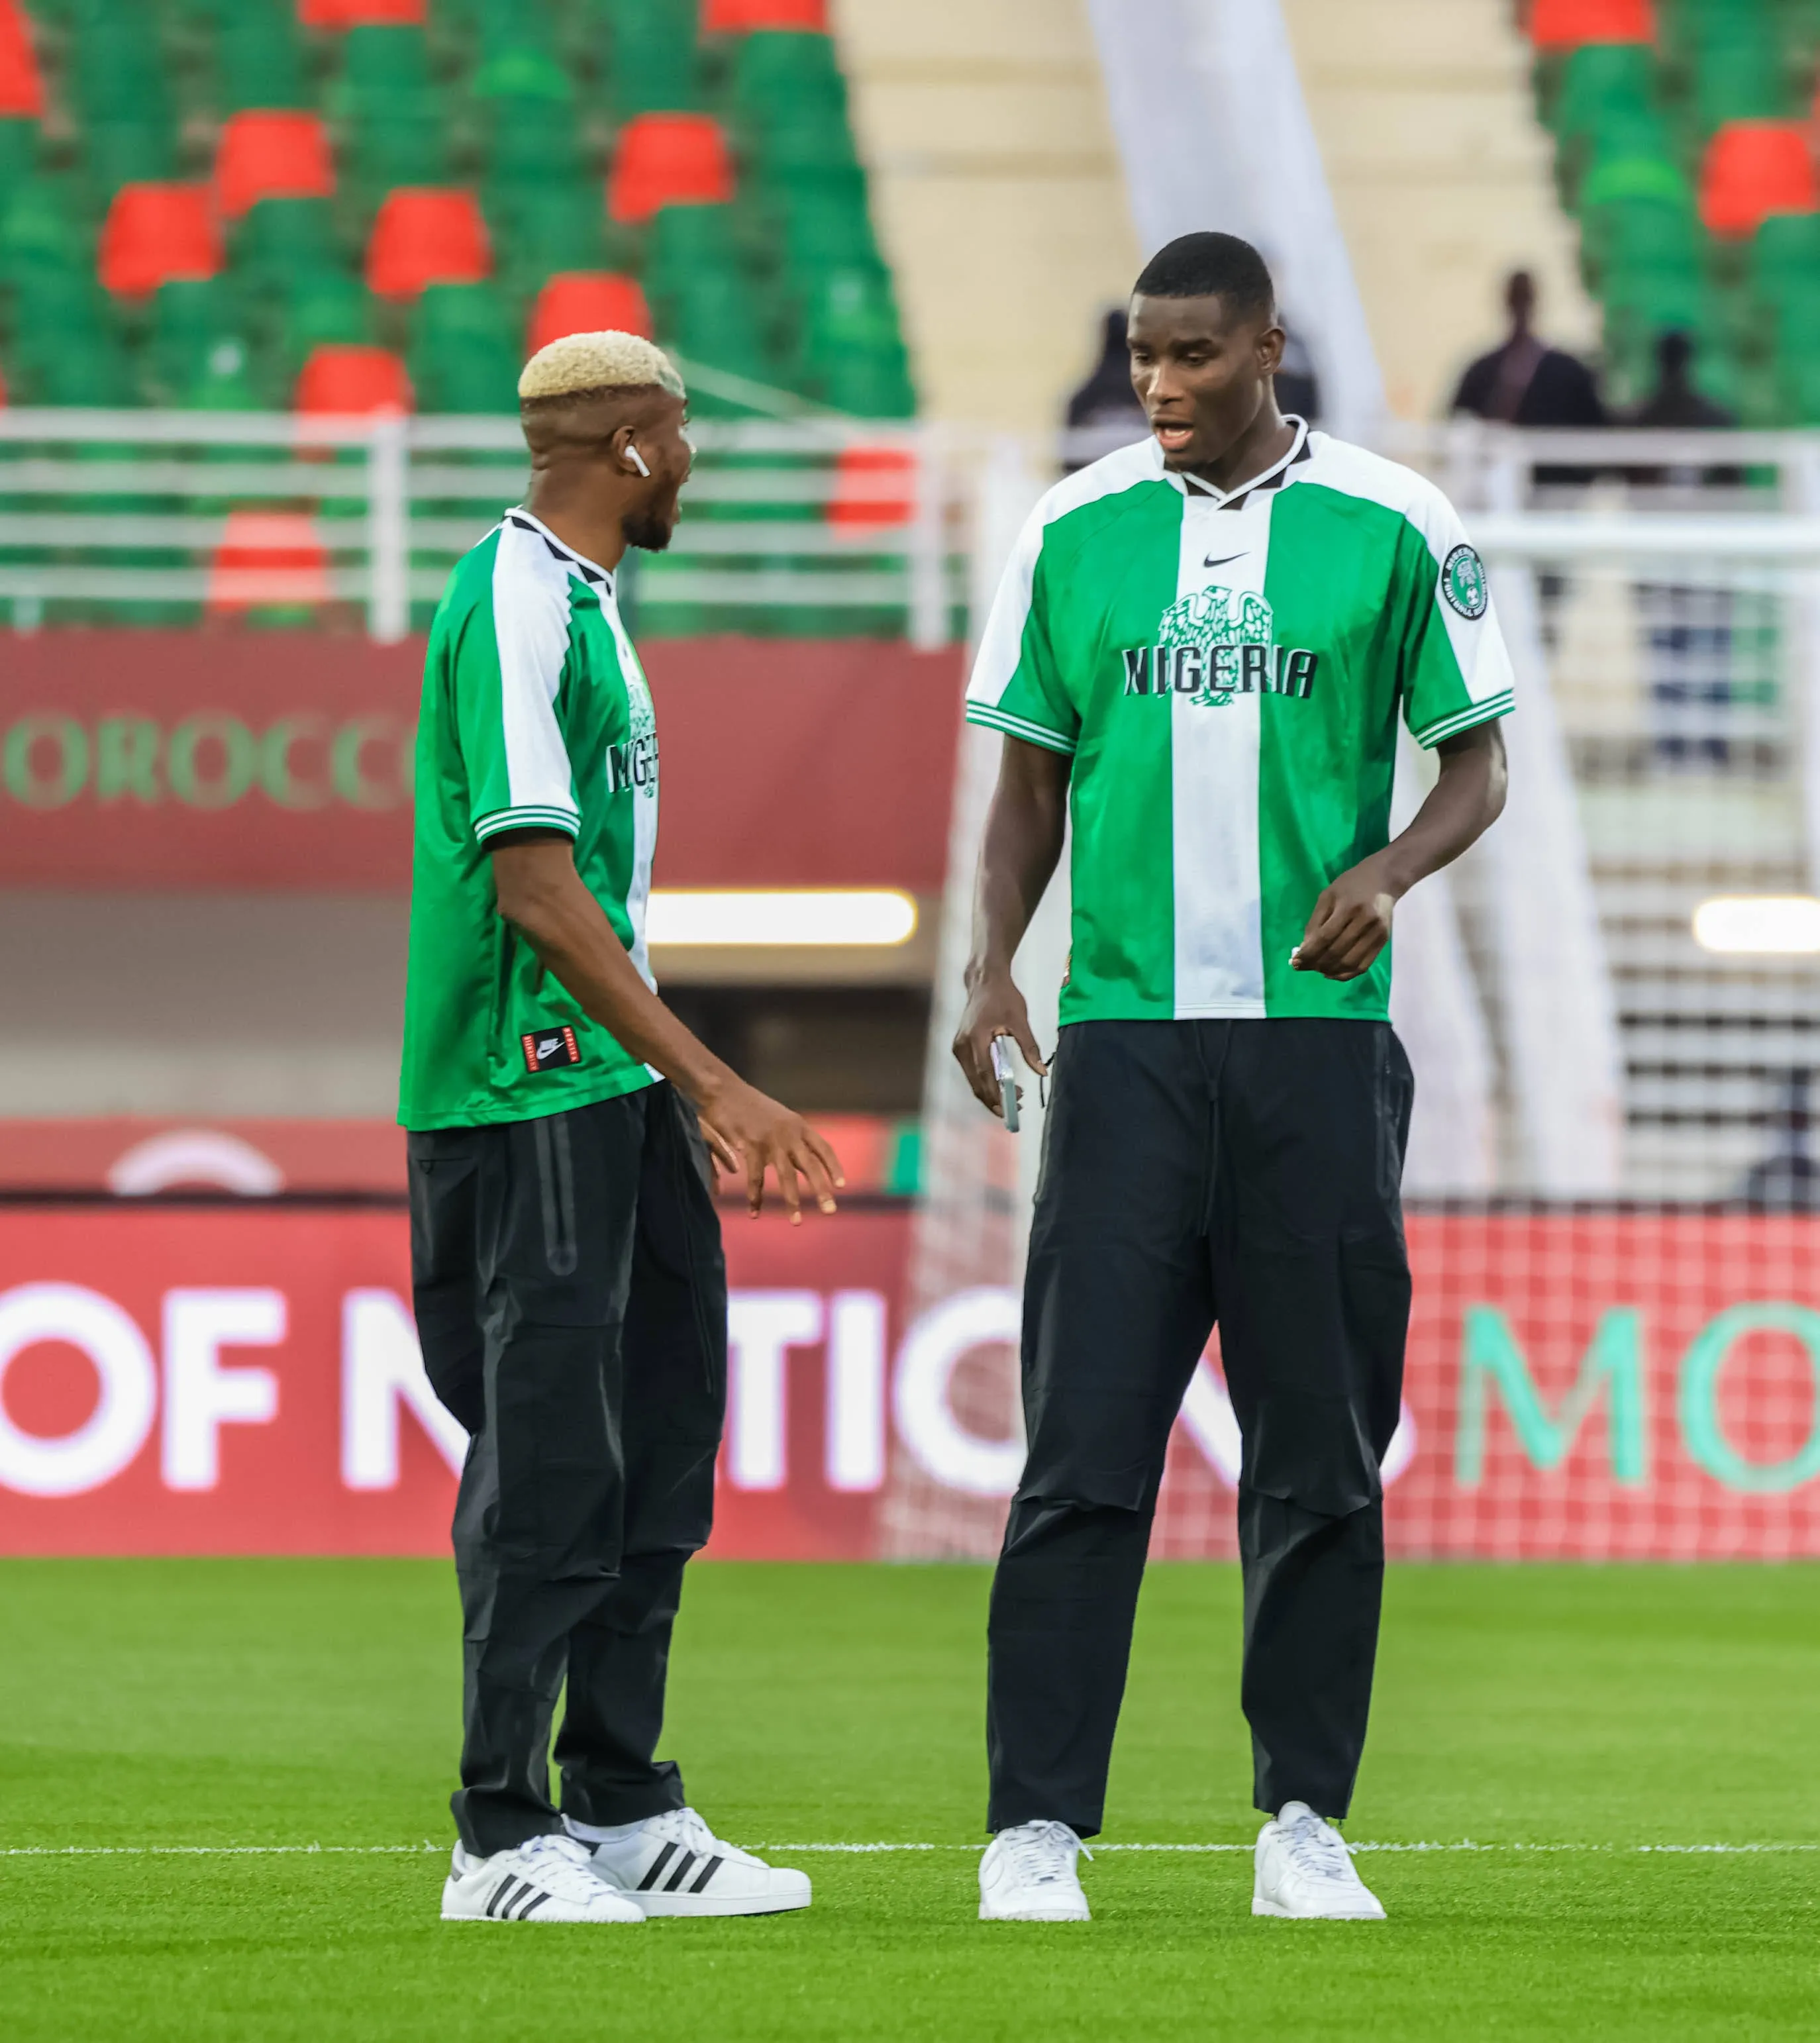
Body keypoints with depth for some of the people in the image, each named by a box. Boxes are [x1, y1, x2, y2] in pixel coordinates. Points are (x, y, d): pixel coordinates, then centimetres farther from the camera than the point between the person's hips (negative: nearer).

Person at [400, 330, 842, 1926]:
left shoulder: (582, 597, 17)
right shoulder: (513, 600, -14)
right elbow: (533, 888, -20)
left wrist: (693, 1093, 22)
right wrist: (711, 1080, -22)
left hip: (615, 1083, 10)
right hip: (523, 1092, -10)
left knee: (656, 1434, 11)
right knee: (549, 1458, -8)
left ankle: (620, 1809, 18)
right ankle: (503, 1841, -4)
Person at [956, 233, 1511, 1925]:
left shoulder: (1392, 528, 1)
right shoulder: (1073, 531, 6)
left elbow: (1477, 766, 6)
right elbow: (1032, 780, 12)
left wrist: (1388, 869, -14)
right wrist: (990, 967, -3)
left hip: (1318, 1037, 0)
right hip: (1125, 1030, 1)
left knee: (1321, 1454, 4)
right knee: (1085, 1448, -5)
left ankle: (1303, 1820, 13)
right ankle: (1037, 1821, -4)